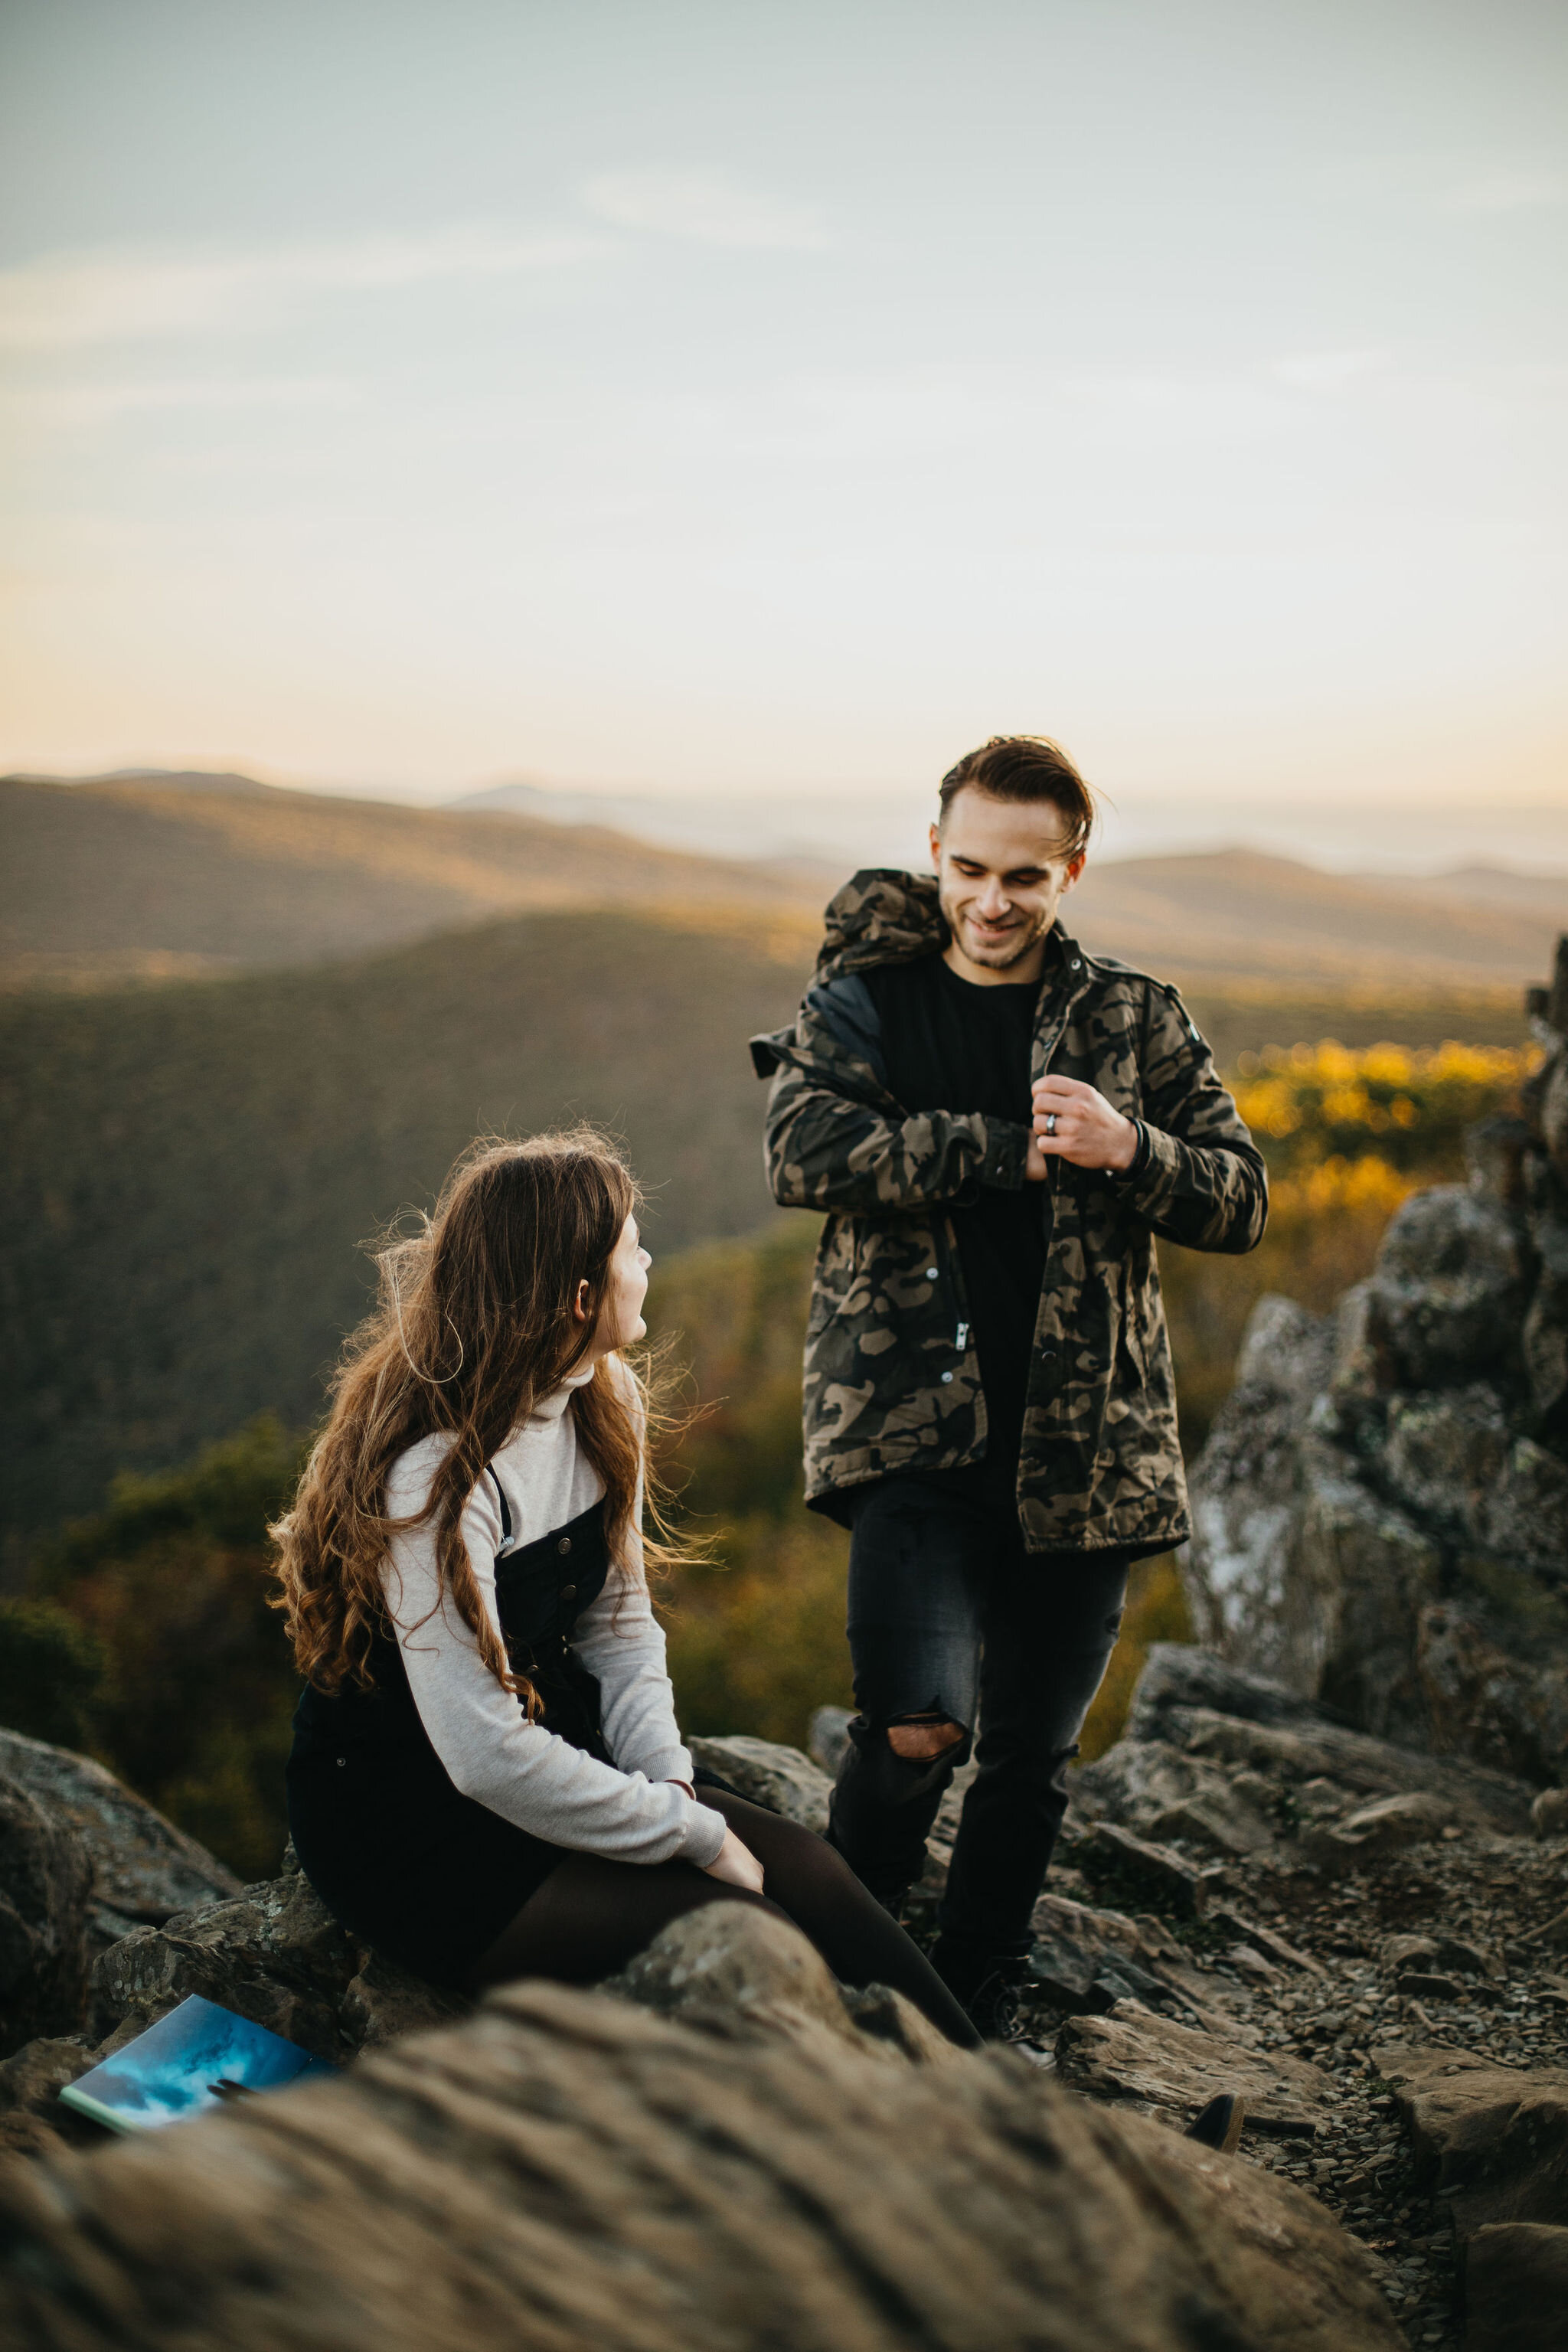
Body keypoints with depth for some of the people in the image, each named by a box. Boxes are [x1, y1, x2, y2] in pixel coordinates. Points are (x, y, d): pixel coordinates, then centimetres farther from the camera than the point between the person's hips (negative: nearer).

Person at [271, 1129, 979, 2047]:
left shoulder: (603, 1403, 2)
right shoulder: (434, 1472, -26)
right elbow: (485, 1754, -28)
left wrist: (671, 1785, -9)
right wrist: (694, 1835, -20)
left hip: (557, 1753, 8)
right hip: (407, 1825, -8)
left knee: (803, 1869, -14)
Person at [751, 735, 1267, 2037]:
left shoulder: (1136, 1018, 8)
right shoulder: (860, 1003, 4)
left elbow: (1242, 1200, 5)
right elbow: (806, 1152, -14)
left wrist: (1129, 1152, -15)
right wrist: (1006, 1149, -13)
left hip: (1084, 1435, 3)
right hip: (914, 1421, -2)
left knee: (1033, 1755, 9)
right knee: (920, 1722, -16)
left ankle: (980, 2009, 29)